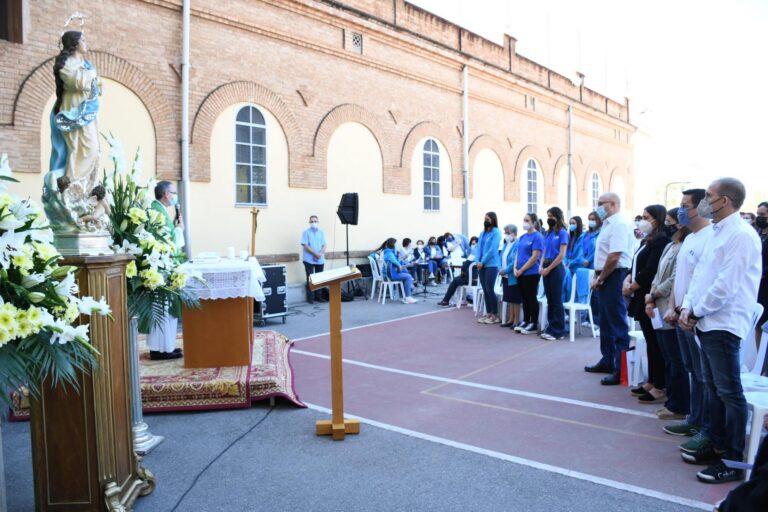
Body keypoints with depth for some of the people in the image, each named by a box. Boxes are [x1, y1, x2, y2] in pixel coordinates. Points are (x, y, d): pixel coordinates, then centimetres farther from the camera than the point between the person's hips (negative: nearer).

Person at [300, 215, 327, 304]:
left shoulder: (321, 232, 9)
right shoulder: (306, 232, -3)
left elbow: (325, 245, 4)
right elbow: (305, 245, -11)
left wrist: (320, 254, -14)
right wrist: (315, 253, -17)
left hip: (320, 259, 4)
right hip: (309, 259, -4)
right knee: (310, 279, -1)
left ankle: (319, 296, 16)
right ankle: (310, 297, 3)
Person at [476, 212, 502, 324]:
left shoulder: (496, 232, -6)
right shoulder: (482, 233, 16)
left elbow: (492, 249, -14)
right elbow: (479, 247, 12)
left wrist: (482, 262, -13)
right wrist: (478, 261, -3)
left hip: (491, 265, -7)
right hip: (482, 265, 7)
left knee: (489, 289, -7)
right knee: (485, 290, 8)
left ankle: (495, 315, 1)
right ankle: (488, 313, 15)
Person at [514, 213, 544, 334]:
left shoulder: (537, 237, -10)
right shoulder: (522, 237, 13)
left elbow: (535, 257, -16)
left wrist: (521, 270, -14)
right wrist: (515, 268, 0)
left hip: (531, 273, -7)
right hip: (520, 273, 7)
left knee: (532, 298, 0)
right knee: (525, 298, 13)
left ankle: (534, 325, 9)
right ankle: (525, 322, 22)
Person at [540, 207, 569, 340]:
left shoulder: (562, 232, -8)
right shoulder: (548, 233, 13)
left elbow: (561, 255, -14)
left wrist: (549, 268, -14)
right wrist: (541, 266, 1)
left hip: (556, 268, -7)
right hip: (547, 268, 7)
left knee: (557, 300, -2)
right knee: (550, 300, 11)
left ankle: (558, 331, 4)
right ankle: (551, 328, 18)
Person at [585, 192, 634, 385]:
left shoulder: (619, 224, -15)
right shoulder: (608, 224, 16)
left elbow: (614, 257, -22)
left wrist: (600, 279, -13)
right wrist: (597, 277, 11)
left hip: (614, 277, -10)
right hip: (605, 278, 10)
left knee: (617, 323, -5)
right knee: (606, 322, 18)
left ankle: (621, 369, 1)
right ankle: (608, 361, 30)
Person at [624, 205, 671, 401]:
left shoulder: (661, 241, -13)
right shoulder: (647, 240, 16)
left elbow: (649, 271, -19)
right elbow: (636, 266, 16)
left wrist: (631, 288, -9)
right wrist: (628, 280, -3)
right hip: (642, 297, 9)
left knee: (656, 343, -2)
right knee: (650, 341, 15)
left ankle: (660, 388, 6)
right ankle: (651, 382, 24)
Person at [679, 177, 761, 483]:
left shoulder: (741, 235, -14)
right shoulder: (717, 234, 15)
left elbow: (726, 285, -20)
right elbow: (700, 274, 15)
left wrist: (697, 312, -10)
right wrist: (688, 308, 3)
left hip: (723, 325, -9)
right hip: (706, 323, 9)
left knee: (729, 392, -2)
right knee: (714, 389, 16)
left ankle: (733, 461, 7)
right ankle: (717, 446, 27)